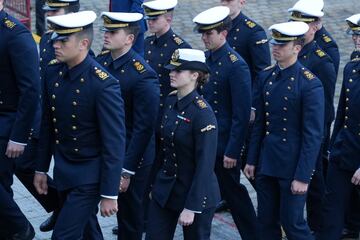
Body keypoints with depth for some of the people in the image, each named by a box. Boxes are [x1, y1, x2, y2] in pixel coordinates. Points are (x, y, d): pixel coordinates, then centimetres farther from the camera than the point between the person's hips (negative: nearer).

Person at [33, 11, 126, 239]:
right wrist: (41, 168, 13)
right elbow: (47, 124, 9)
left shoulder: (104, 85, -23)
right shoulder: (53, 71, -3)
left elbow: (114, 143, -20)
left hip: (89, 175, -6)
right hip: (63, 170, 7)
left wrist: (109, 194, -18)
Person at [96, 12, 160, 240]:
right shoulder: (101, 61, -1)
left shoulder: (143, 75, -20)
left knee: (129, 210, 10)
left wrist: (127, 171, -18)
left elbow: (144, 127, -19)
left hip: (131, 156, -5)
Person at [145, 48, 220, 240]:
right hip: (164, 189, 7)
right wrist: (156, 184, 14)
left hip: (196, 193, -7)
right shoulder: (170, 101, 2)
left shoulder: (203, 113, -20)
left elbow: (205, 165, -20)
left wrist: (191, 207, -21)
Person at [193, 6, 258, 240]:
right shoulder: (205, 59, 7)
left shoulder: (236, 65, -16)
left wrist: (232, 151, -18)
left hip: (224, 145, -7)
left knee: (234, 194, 5)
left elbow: (242, 114, -17)